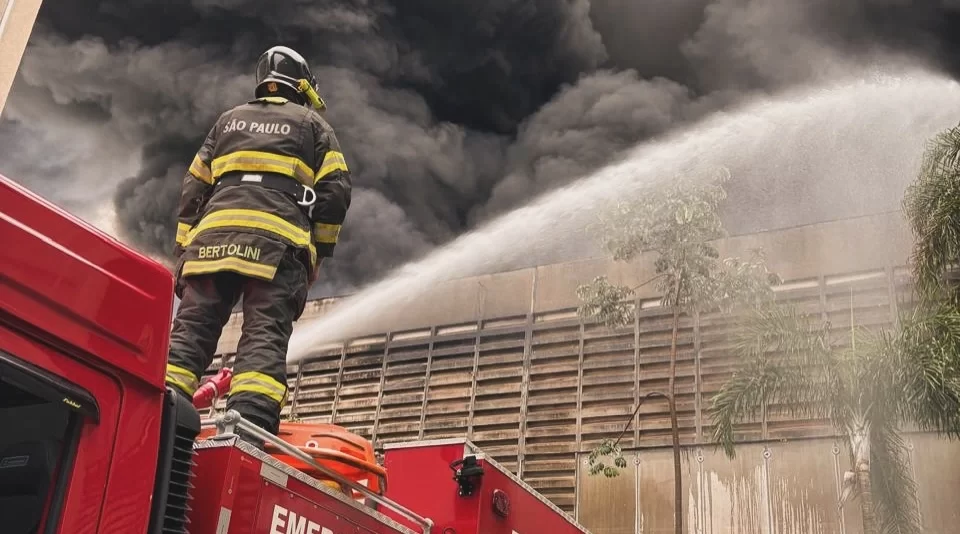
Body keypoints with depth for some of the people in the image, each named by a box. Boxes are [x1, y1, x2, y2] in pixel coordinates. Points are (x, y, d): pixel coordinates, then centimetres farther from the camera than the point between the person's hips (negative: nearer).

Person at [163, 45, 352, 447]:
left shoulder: (229, 119, 28)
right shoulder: (313, 125, 19)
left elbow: (193, 190, 21)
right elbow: (335, 193, 6)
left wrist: (183, 251, 20)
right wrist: (318, 253, 12)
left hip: (214, 234, 3)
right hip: (278, 240, -3)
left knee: (191, 331, -3)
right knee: (264, 338, -12)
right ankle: (249, 431, -28)